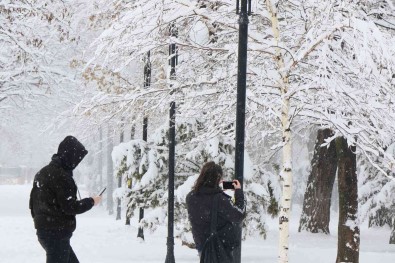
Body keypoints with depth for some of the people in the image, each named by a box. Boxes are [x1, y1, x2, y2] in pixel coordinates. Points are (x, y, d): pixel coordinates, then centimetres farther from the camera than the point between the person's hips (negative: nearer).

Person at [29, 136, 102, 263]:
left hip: (44, 230, 10)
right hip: (57, 233, -10)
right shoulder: (61, 176, -18)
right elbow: (69, 207, -19)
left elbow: (33, 202, 19)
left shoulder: (44, 172, 12)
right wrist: (91, 201, -6)